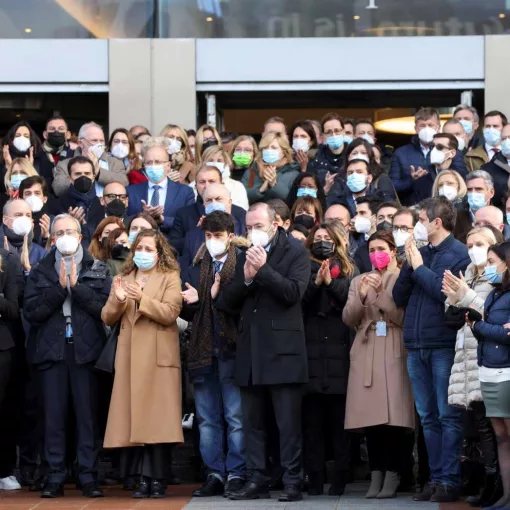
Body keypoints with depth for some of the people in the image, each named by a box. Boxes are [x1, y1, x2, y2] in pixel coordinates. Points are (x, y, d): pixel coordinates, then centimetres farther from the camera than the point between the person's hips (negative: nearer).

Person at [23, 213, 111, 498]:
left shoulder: (98, 270, 8)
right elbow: (31, 311, -1)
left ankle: (89, 477, 1)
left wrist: (77, 286, -10)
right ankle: (56, 477, 5)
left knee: (88, 414, -3)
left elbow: (106, 306, -6)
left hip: (86, 349, -1)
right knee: (54, 415, 1)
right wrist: (58, 288, -9)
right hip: (52, 349, 1)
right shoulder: (41, 272, 11)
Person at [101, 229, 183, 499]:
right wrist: (117, 300, -10)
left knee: (157, 419, -7)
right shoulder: (123, 279, 16)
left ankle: (158, 479, -4)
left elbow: (170, 313, -11)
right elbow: (107, 318, 10)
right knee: (135, 417, -1)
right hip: (129, 358, 4)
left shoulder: (170, 278, 4)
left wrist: (142, 298, -22)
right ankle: (143, 478, 1)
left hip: (158, 357, -4)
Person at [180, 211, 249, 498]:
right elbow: (187, 313, 15)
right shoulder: (196, 270, 15)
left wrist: (219, 297, -18)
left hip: (232, 350, -6)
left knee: (236, 417, -3)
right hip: (203, 352, 6)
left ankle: (237, 475, 1)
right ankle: (215, 475, 13)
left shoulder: (243, 265, -3)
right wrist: (192, 302, -5)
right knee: (208, 419, 8)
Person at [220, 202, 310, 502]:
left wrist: (264, 269, -19)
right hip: (251, 351, 6)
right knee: (253, 422, 8)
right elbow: (230, 300, 10)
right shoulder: (245, 257, 16)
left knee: (288, 422, -4)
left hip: (283, 349, -6)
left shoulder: (296, 254, -1)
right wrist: (246, 278, -8)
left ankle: (292, 482, -2)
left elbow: (294, 292, -15)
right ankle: (258, 481, 12)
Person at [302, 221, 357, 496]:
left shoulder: (349, 271, 13)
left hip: (340, 352, -1)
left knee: (340, 419, -2)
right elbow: (297, 303, 0)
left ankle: (341, 478, 1)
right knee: (312, 420, -1)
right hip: (311, 352, 1)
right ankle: (315, 478, 1)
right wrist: (316, 282, -12)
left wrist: (331, 282, -11)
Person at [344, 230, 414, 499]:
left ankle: (392, 475, -7)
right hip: (365, 355, 3)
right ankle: (376, 475, 2)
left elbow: (405, 318, -5)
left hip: (394, 354, -3)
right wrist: (361, 296, -12)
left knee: (393, 415, -10)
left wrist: (381, 293, -14)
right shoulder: (359, 281, 16)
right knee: (371, 415, -2)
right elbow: (347, 319, 5)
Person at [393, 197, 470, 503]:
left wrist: (419, 268, -8)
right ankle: (436, 478, 12)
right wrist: (409, 265, -1)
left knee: (448, 417, -4)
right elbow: (399, 297, 12)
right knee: (429, 418, 8)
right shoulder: (421, 252, 15)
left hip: (444, 346, -7)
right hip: (417, 346, 7)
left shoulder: (459, 253, -4)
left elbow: (447, 291, -17)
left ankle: (450, 481, -4)